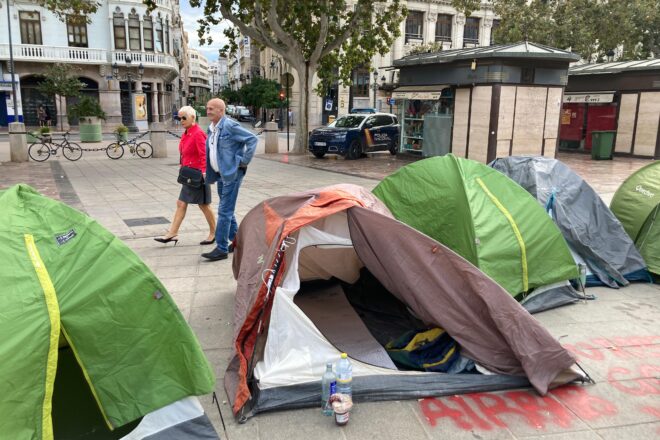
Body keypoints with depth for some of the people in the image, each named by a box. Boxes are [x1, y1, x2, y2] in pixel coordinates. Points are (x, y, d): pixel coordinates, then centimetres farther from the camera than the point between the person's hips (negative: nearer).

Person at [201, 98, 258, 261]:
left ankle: (221, 249, -3)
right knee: (227, 209, 16)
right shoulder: (211, 129, 12)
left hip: (232, 173, -9)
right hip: (220, 173, 9)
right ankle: (236, 240, 29)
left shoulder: (230, 125, -14)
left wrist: (244, 161, -16)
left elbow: (252, 139, -16)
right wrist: (209, 172, 17)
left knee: (224, 211, -8)